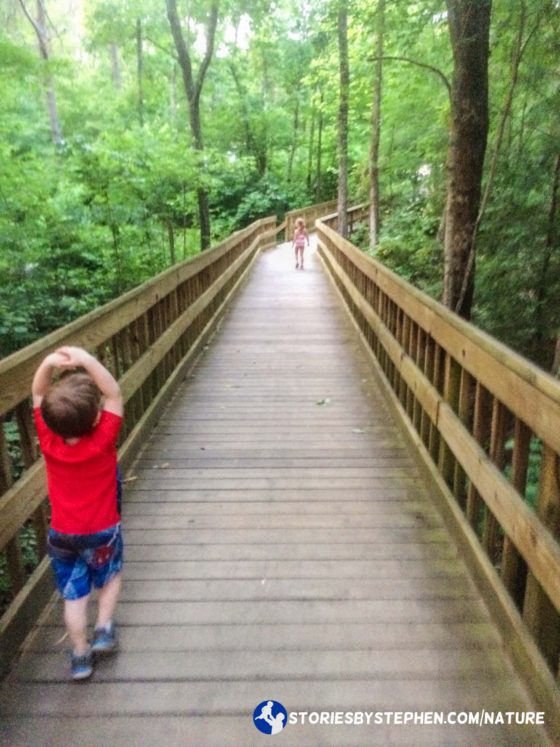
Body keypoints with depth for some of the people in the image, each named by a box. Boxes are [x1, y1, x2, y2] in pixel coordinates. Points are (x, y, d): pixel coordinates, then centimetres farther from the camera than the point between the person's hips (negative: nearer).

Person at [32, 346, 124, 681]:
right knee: (112, 575, 28)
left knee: (74, 596, 17)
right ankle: (104, 628, 26)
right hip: (102, 532, -2)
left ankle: (81, 656, 28)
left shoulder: (48, 441, -18)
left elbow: (38, 395, -9)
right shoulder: (102, 442, -27)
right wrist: (87, 360, -36)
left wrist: (48, 364, -26)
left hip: (62, 535, 3)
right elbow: (115, 395, -24)